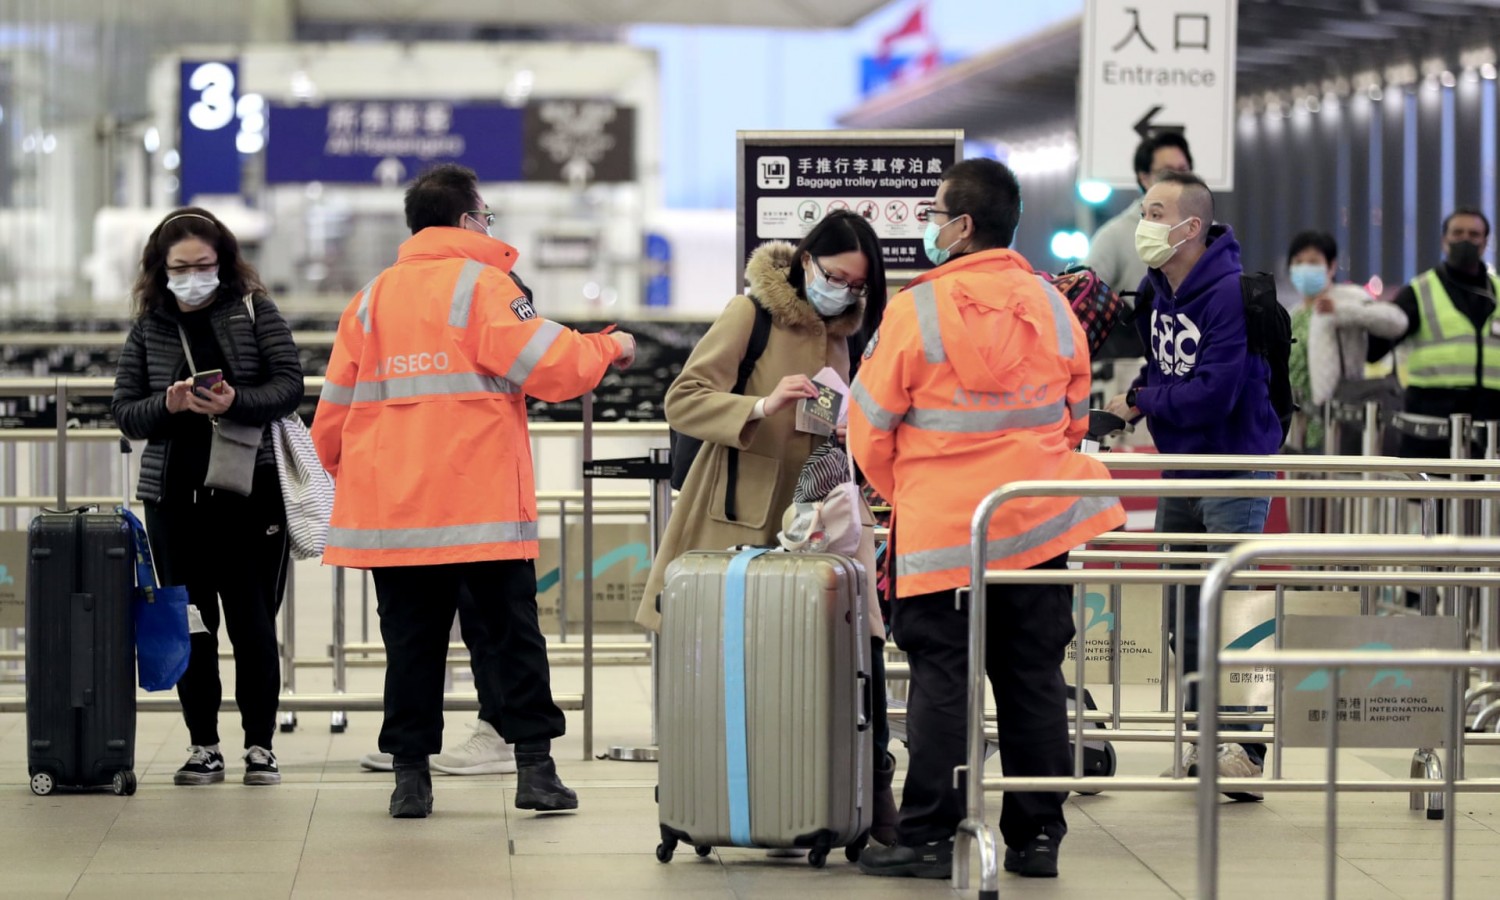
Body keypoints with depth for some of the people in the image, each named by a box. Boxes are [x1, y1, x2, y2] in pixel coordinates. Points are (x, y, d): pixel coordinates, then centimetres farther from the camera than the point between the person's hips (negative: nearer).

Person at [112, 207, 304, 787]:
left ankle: (260, 745, 8)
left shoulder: (254, 311, 3)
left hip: (251, 489, -2)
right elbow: (125, 413, 6)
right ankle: (203, 747, 11)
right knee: (190, 624, 4)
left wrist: (236, 403, -21)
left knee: (253, 623, -1)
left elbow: (288, 385, -5)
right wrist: (167, 404, -14)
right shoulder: (148, 330, 9)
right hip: (174, 494, 2)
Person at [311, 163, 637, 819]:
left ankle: (410, 775, 6)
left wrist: (347, 472, 29)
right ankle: (534, 766, 2)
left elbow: (332, 413, 13)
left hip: (390, 509, 4)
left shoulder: (371, 299, 11)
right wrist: (609, 347, 7)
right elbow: (551, 367, -11)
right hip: (482, 507, -4)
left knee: (411, 642, 8)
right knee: (514, 635, 4)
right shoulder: (481, 283, -4)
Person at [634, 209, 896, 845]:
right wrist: (762, 405, -26)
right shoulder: (751, 314, -6)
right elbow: (682, 399, -11)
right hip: (745, 520, -4)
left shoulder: (848, 329, 12)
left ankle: (872, 793, -3)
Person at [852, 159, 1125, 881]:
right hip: (1038, 522, 4)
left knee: (941, 679, 0)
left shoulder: (918, 309, -9)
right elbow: (1075, 416, 15)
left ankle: (927, 838, 0)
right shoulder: (1052, 307, 4)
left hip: (940, 526, -4)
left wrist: (901, 491, 15)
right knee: (1033, 678, 9)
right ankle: (1036, 836, 12)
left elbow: (870, 424, -3)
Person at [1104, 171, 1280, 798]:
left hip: (1236, 466, -8)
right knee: (1184, 610, 11)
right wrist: (1143, 397, -3)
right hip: (1180, 472, 8)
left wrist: (1141, 401, -12)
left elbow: (1212, 394, -25)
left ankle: (1247, 746, -5)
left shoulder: (1231, 292, -20)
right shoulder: (1154, 290, 6)